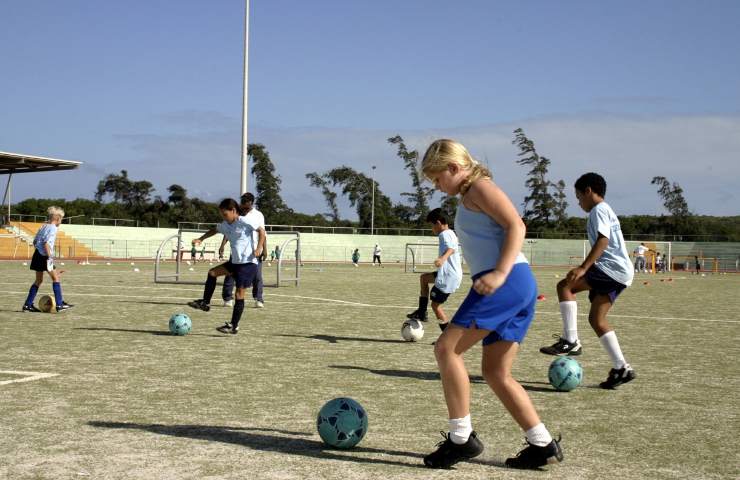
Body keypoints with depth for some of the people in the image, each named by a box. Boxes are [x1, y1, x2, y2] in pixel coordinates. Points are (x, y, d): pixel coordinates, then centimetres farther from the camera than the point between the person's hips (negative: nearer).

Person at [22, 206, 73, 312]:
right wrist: (50, 257, -20)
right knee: (55, 278, -1)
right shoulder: (53, 228, -11)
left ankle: (27, 305, 15)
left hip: (37, 255, 9)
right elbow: (46, 243, -21)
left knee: (39, 280, 15)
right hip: (44, 256, -9)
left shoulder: (43, 226, 15)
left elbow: (35, 241, 18)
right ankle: (59, 304, -2)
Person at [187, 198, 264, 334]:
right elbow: (215, 230, 30)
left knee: (239, 293, -7)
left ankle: (234, 326, -4)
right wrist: (201, 239, 20)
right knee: (212, 273, 9)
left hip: (248, 263, -8)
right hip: (235, 261, 8)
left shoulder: (244, 222, -12)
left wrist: (258, 248, -21)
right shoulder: (225, 225, 11)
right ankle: (205, 303, 18)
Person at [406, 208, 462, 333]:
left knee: (435, 305, -1)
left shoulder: (444, 234, -14)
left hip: (448, 277, -10)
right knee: (424, 277, 25)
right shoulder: (451, 233, 16)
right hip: (455, 274, 10)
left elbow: (451, 248, -36)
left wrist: (442, 259, -57)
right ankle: (422, 313, 24)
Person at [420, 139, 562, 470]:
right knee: (496, 373, 10)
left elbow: (516, 226, -13)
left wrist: (500, 273, -23)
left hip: (509, 282, -10)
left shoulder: (479, 186, -2)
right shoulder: (470, 198, 26)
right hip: (519, 287, 10)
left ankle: (461, 438, -7)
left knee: (447, 348, -10)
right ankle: (542, 444, 10)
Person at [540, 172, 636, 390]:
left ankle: (571, 341, -17)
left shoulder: (599, 210, -5)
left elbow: (603, 240, -19)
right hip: (621, 274, 10)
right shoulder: (606, 211, 27)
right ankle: (621, 368, 8)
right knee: (596, 319, 8)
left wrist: (583, 268, -26)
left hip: (612, 268, -10)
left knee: (565, 285, -14)